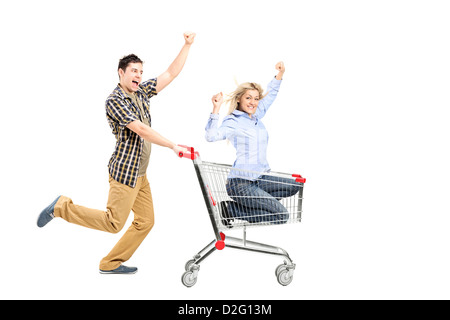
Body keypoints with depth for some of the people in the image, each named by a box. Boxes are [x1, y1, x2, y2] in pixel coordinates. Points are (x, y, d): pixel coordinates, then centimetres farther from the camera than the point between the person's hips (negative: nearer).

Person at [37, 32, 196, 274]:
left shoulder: (141, 92, 10)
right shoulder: (115, 100, -14)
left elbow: (171, 74, 12)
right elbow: (141, 130, -22)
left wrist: (187, 45, 5)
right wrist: (173, 146, -20)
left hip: (140, 174, 9)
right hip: (125, 171, -9)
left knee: (145, 221, 9)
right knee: (113, 223, -5)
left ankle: (111, 264, 19)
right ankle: (62, 207, 7)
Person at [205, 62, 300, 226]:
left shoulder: (256, 117, 13)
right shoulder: (233, 121, -9)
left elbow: (270, 95, 29)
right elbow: (211, 136, -27)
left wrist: (280, 74, 21)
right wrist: (216, 109, -33)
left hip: (258, 179, 8)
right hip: (240, 183, -8)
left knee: (294, 186, 9)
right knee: (282, 215, -11)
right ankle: (230, 208, -3)